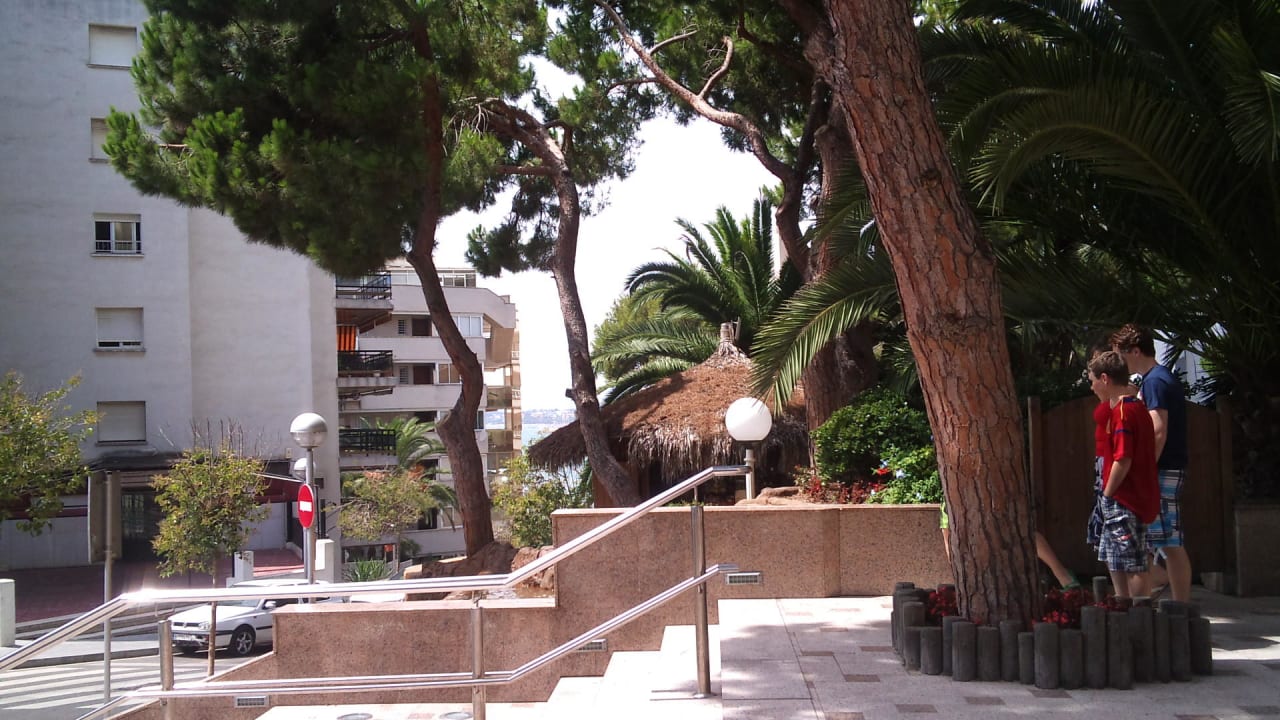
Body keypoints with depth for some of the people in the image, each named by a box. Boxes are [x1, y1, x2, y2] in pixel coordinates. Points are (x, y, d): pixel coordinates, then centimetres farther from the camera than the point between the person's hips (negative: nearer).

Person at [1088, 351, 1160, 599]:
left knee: (1132, 565, -5)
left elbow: (1123, 460, -23)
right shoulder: (1138, 407, 14)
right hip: (1139, 497, 10)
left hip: (1124, 501, -10)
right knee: (1113, 559, 20)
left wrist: (1108, 493, -12)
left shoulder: (1122, 411, -17)